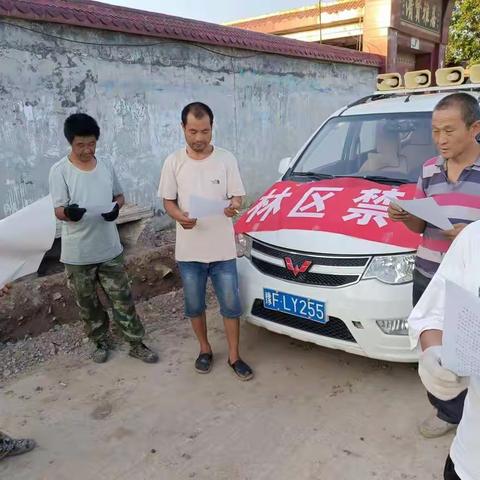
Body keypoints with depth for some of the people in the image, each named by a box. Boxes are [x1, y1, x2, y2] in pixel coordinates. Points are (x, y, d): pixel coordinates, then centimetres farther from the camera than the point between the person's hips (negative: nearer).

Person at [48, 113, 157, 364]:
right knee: (87, 303, 13)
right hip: (77, 254, -2)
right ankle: (100, 342, 33)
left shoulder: (106, 166, 2)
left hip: (109, 249, 3)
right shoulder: (60, 170, -10)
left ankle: (136, 344, 21)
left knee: (122, 298, 8)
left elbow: (119, 196, 13)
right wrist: (68, 212, -36)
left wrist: (116, 207, -11)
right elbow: (58, 211, -12)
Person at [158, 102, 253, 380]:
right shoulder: (174, 162, -1)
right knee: (195, 306, 14)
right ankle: (205, 349, 36)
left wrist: (235, 206, -26)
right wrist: (178, 216, -19)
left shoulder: (226, 159, -3)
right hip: (189, 250, 1)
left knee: (231, 305, 7)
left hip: (223, 248, -1)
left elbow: (238, 196, -1)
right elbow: (168, 201, 4)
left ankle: (234, 356, 25)